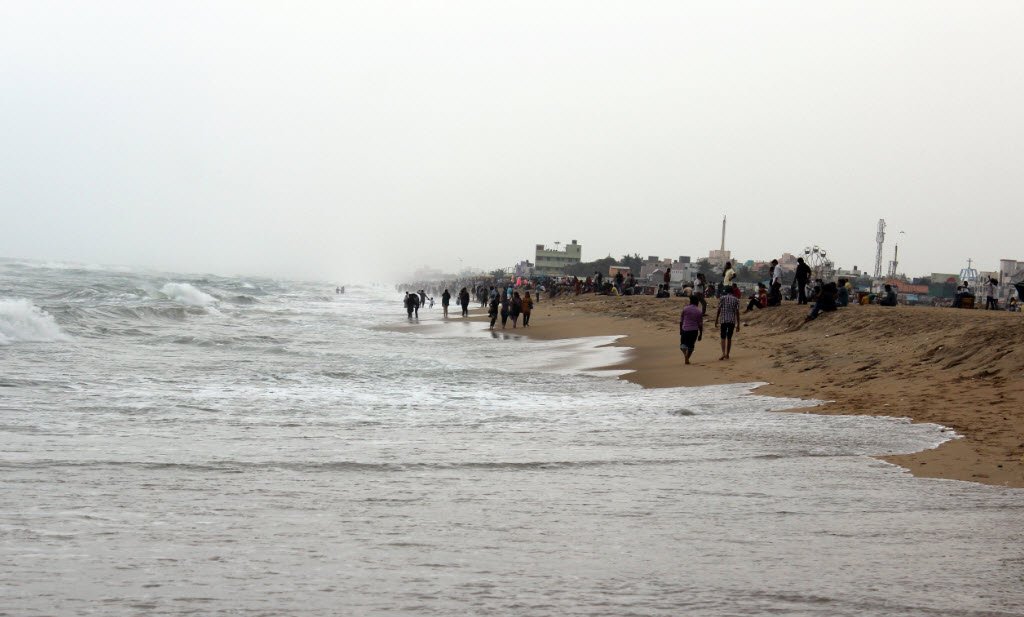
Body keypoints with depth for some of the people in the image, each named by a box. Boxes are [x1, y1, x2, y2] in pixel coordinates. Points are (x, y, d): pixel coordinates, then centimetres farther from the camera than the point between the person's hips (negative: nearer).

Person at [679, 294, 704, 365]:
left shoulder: (685, 309, 0)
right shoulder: (699, 312, 2)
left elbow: (681, 321, 3)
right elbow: (700, 324, 3)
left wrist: (680, 330, 14)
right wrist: (700, 334, 10)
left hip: (685, 329, -1)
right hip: (694, 330, 1)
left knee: (683, 343, 10)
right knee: (691, 346, 12)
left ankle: (685, 353, -17)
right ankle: (687, 359, 8)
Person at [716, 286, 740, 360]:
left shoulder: (722, 298, 1)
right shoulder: (736, 299, 5)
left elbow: (719, 309, -1)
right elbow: (737, 312, 3)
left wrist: (716, 319, 9)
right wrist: (738, 324, 6)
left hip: (723, 320, -2)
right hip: (732, 320, 2)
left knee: (723, 337, 0)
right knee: (729, 338, 11)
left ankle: (723, 353, -17)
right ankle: (727, 355, 14)